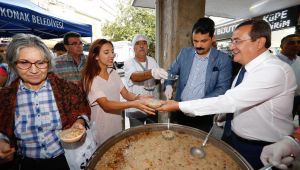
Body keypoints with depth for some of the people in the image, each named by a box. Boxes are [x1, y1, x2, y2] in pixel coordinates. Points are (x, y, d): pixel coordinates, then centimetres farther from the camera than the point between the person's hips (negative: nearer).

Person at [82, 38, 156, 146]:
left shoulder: (113, 73, 1)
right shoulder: (90, 79, -17)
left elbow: (126, 94, -4)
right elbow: (106, 105, -27)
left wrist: (139, 97, -26)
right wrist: (133, 104, -39)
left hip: (117, 124, 5)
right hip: (101, 128, -5)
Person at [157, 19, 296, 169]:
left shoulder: (275, 71, -27)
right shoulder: (248, 66, 1)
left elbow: (229, 101, -33)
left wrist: (179, 105, -31)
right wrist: (223, 114, 2)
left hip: (256, 150, -7)